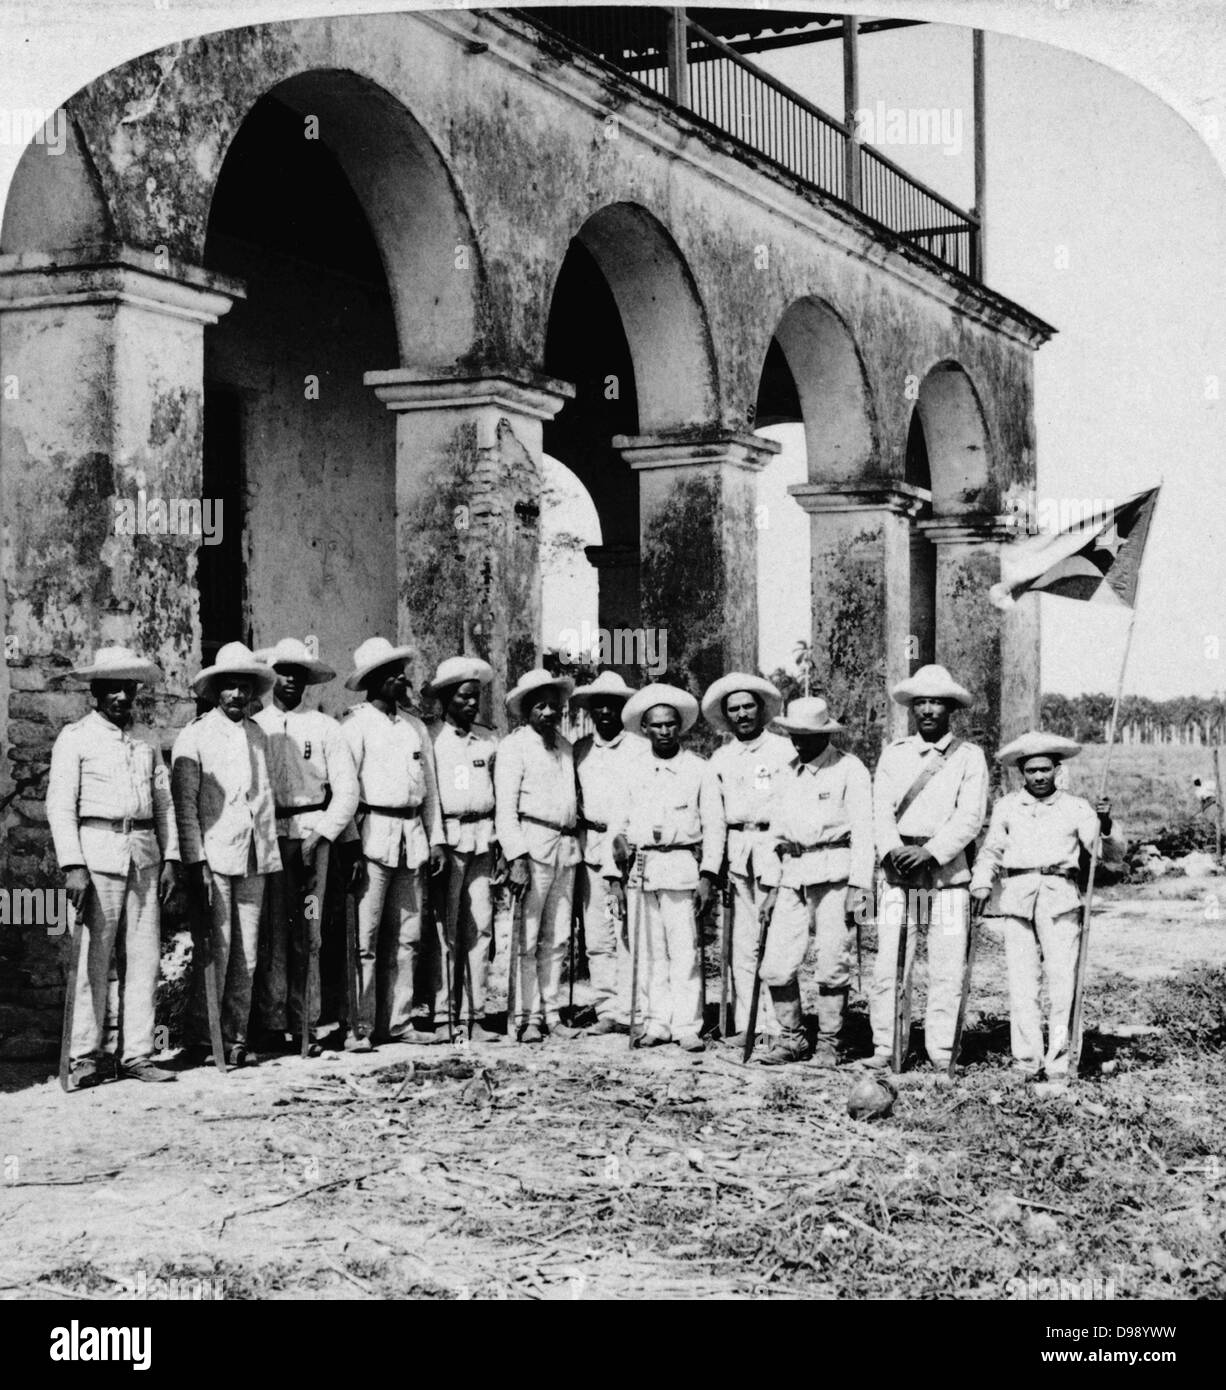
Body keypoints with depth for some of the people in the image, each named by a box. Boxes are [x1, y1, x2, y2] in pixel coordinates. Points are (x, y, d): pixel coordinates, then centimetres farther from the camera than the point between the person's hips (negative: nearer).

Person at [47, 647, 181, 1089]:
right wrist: (72, 865, -13)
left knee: (144, 957, 3)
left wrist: (170, 858, 7)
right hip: (97, 853, -5)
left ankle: (137, 1053, 9)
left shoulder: (146, 742, 17)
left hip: (145, 857, 5)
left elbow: (164, 803, 17)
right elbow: (60, 804, -4)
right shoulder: (75, 738, 2)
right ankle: (85, 1056, 3)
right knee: (92, 958, -5)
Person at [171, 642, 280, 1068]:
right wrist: (194, 861, -11)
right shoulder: (194, 737, -2)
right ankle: (204, 1038, 3)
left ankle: (236, 1036, 13)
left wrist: (270, 853, 14)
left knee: (247, 951, 6)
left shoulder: (258, 736, 14)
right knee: (216, 949, -7)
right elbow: (184, 804, -5)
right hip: (214, 858, -5)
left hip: (253, 858, 5)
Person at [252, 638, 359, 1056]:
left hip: (312, 834, 0)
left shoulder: (324, 727, 7)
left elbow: (347, 790, 4)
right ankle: (271, 1024, 2)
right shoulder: (253, 727, 7)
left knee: (308, 933, -1)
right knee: (270, 931, -3)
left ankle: (305, 1026, 3)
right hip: (265, 834, 0)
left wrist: (322, 834, -6)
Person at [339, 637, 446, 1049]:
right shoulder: (356, 723, -2)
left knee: (407, 936, 8)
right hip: (373, 833, -6)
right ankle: (359, 1026, -4)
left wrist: (436, 838, 12)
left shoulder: (415, 726, 18)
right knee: (364, 935, -7)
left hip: (413, 836, 6)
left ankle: (398, 1022, 14)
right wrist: (350, 845, -14)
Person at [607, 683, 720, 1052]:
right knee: (648, 952, 5)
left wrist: (707, 875, -3)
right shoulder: (633, 770, 12)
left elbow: (712, 825, 4)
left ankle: (687, 1026, -2)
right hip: (640, 870, 3)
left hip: (680, 867, -3)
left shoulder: (697, 769, 5)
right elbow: (619, 823, 15)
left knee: (684, 951, -6)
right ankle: (656, 1022, 12)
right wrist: (614, 874, 7)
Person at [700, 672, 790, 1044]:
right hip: (737, 855, 4)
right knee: (742, 941, 2)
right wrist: (711, 869, 7)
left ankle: (777, 1025, -4)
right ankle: (746, 1024, 5)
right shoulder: (720, 759, 17)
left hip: (776, 848, -4)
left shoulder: (785, 751, 4)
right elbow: (714, 817, 15)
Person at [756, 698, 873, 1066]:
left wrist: (859, 886, -13)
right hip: (793, 878, 5)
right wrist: (771, 887, 15)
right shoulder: (789, 773, 16)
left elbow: (862, 831, -6)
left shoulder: (850, 770, -1)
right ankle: (792, 1039, 15)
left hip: (835, 874, -5)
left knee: (833, 966, -3)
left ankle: (828, 1045, 10)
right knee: (776, 966, -1)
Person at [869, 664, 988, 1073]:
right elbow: (881, 810, 3)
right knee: (889, 964, -3)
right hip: (898, 869, 1)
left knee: (948, 967, -2)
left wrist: (931, 852, -16)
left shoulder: (969, 756, 6)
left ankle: (941, 1051, 6)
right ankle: (886, 1047, 4)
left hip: (948, 869, -1)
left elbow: (970, 817, -4)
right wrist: (894, 851, -15)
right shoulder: (893, 753, 12)